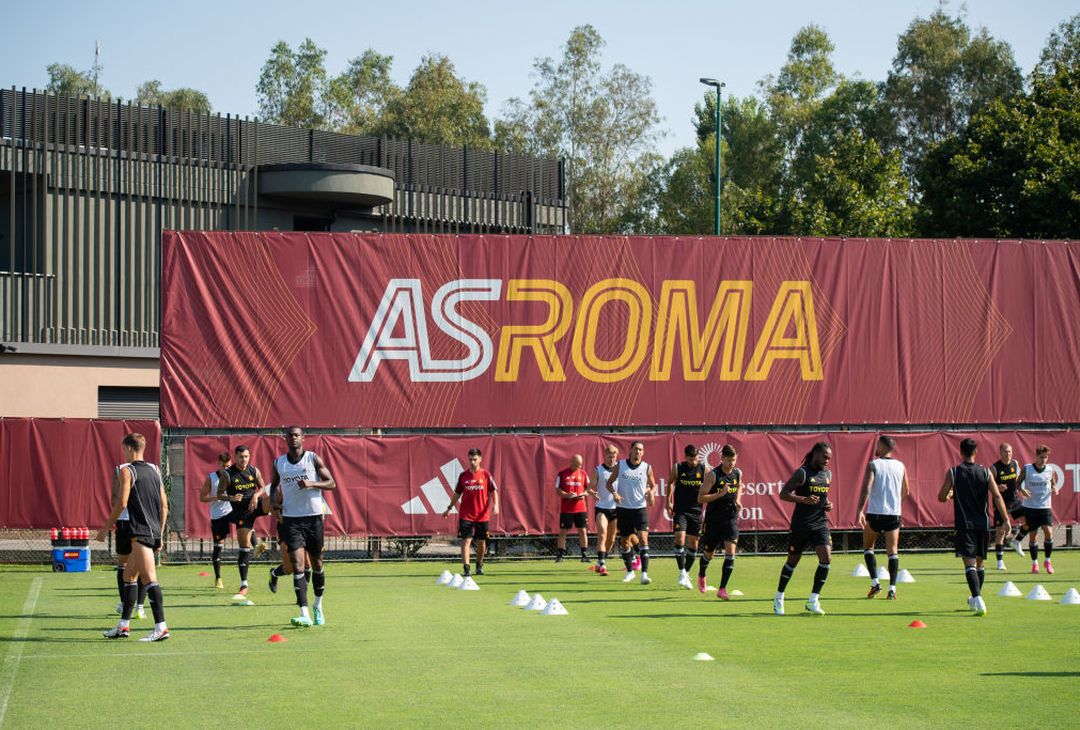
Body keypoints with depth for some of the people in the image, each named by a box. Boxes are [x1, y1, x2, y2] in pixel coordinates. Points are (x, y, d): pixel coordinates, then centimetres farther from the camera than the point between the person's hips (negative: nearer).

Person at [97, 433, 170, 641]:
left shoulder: (127, 470, -5)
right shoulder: (154, 470, 16)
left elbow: (122, 503, -12)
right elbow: (164, 505, 17)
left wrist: (106, 529, -4)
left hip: (141, 532, -8)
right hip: (154, 531, 8)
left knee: (148, 578, -14)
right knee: (129, 576, 18)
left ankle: (161, 627, -21)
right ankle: (123, 626, 23)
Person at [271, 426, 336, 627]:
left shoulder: (313, 458, 0)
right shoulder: (278, 463, 6)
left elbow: (331, 483, -2)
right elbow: (274, 485, 23)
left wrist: (312, 484, -19)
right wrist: (275, 503, 3)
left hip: (314, 517, 0)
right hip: (291, 519, 0)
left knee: (316, 563, 11)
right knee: (298, 564, -13)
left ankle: (318, 606, 34)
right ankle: (305, 614, -20)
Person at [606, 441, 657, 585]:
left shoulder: (647, 468, 0)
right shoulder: (620, 465, 1)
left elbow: (653, 485, 13)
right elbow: (609, 483, 9)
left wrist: (651, 492, -10)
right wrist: (614, 493, -12)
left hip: (640, 508, -2)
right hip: (623, 508, 2)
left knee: (643, 538, -16)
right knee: (625, 541, 9)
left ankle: (644, 574, -19)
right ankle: (629, 571, 26)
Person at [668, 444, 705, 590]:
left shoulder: (704, 469, -5)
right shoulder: (677, 468, -3)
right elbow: (670, 483, 13)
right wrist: (669, 501, 7)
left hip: (696, 511, 1)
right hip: (680, 510, -1)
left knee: (693, 544, 5)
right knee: (679, 539, -15)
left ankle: (686, 573, 19)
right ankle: (682, 573, -8)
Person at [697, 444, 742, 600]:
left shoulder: (738, 473, 0)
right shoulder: (713, 475, -14)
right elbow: (700, 498, -15)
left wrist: (738, 501, 7)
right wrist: (720, 494, -25)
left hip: (731, 518, 3)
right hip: (714, 519, -3)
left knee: (730, 550, -13)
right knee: (709, 552, 12)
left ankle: (722, 589, -11)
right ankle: (701, 576, 46)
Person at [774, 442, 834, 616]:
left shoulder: (827, 474, 11)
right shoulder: (802, 473, -10)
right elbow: (783, 494, -13)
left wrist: (828, 504, 6)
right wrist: (804, 500, -25)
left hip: (821, 523, 5)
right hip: (801, 524, -5)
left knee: (826, 558, -12)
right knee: (793, 561, 6)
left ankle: (813, 600, -4)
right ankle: (779, 598, 26)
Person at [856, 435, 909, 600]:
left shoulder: (873, 465, -5)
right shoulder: (900, 466, 7)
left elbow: (866, 488, -16)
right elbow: (905, 492, 16)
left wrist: (860, 511, -18)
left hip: (874, 513, -3)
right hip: (894, 513, 3)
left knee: (868, 547, 15)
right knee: (892, 550, 3)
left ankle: (875, 583, 3)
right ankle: (892, 589, -7)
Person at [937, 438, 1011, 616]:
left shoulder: (953, 472, -4)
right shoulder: (985, 472, 1)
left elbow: (941, 497, 1)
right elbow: (997, 496, -5)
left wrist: (950, 495, 24)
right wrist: (1006, 520, -3)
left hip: (963, 525, -3)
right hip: (982, 524, 3)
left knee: (969, 563, -10)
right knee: (979, 562, 19)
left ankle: (978, 599, -29)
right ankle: (976, 599, 33)